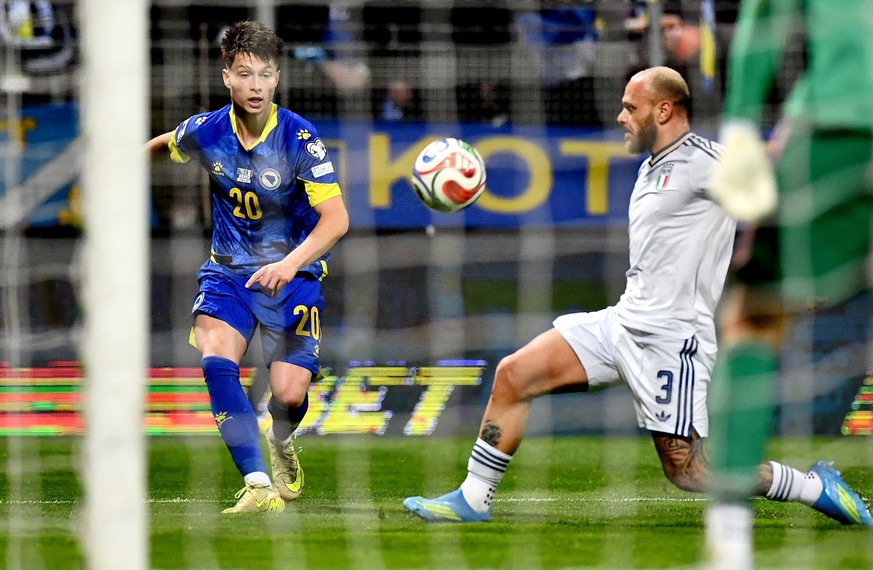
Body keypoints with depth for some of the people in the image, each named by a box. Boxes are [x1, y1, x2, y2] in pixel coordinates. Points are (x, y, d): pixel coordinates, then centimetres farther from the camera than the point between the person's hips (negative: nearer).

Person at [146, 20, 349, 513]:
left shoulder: (299, 138, -18)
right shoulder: (204, 132, -8)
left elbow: (336, 218, -24)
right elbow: (167, 144, 18)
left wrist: (291, 263, -39)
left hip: (293, 274, -2)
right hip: (228, 270, 2)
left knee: (290, 394, -12)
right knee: (216, 357, -27)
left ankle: (281, 441, 29)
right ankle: (258, 486, -31)